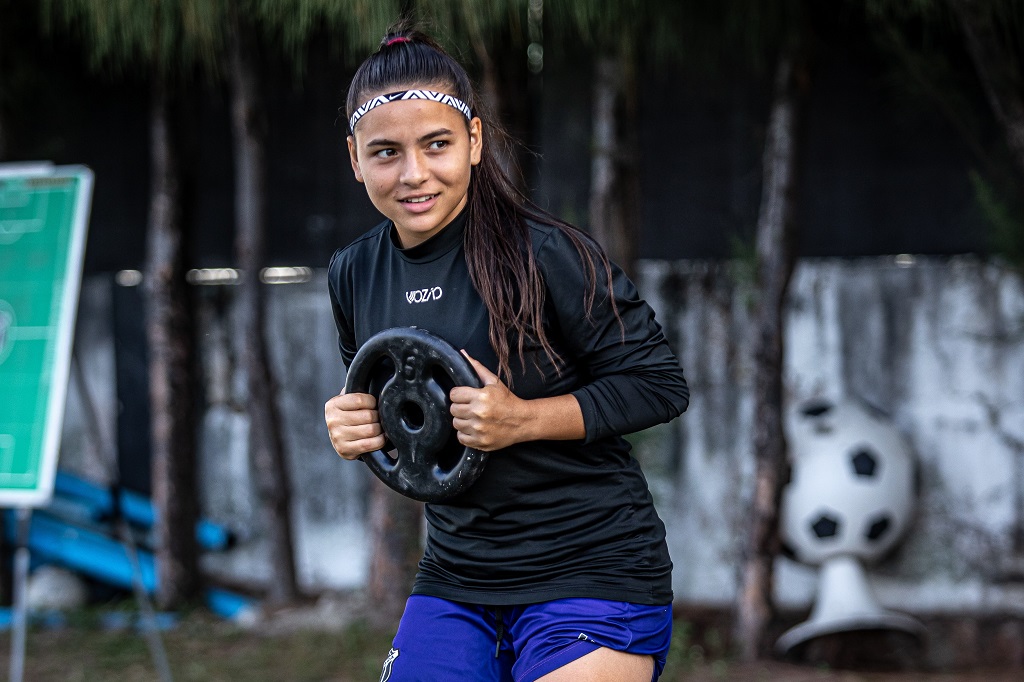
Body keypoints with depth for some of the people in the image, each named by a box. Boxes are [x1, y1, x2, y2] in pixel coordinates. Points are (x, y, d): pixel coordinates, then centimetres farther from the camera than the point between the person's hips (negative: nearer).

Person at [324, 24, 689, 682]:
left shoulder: (545, 253, -16)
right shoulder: (354, 275, 3)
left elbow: (661, 384, -13)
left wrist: (524, 418, -22)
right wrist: (352, 428, -4)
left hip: (593, 573, -5)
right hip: (455, 581, 6)